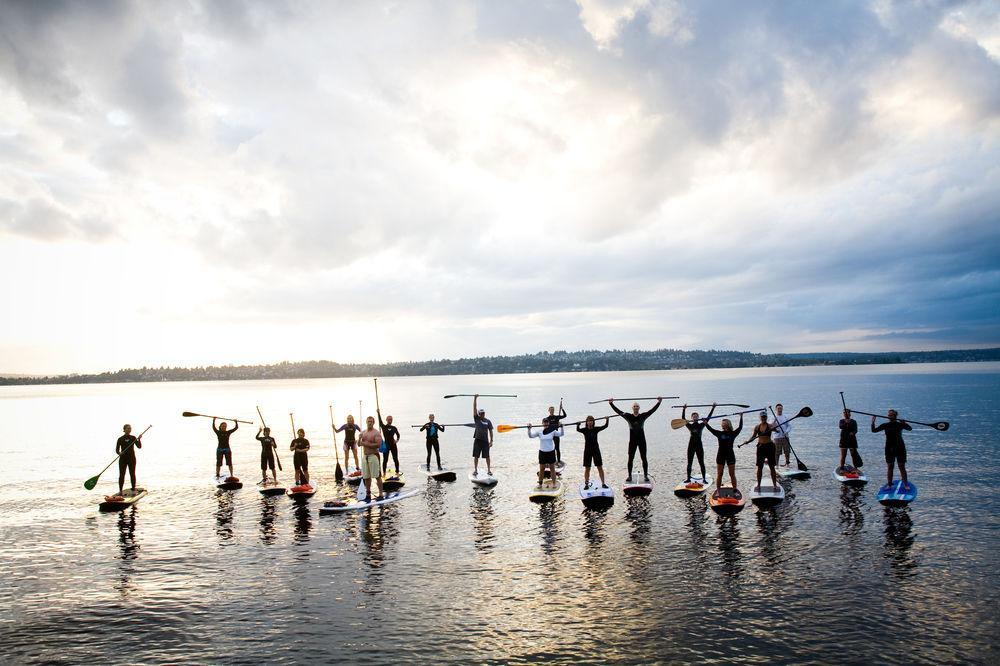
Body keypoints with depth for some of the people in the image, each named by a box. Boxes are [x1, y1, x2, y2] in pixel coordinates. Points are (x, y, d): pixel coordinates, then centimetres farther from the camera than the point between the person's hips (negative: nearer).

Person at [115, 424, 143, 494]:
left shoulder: (133, 438, 4)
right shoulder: (120, 439, 1)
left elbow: (139, 447, -5)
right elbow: (117, 450, 2)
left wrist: (139, 439, -20)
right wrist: (119, 453, -20)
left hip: (132, 458, 0)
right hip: (123, 458, 0)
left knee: (132, 474, 1)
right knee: (121, 475, 0)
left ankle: (133, 490, 6)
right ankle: (120, 490, 8)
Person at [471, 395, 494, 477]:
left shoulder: (488, 421, 6)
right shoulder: (476, 419, 4)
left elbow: (490, 431, 6)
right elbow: (474, 408, -3)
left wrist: (491, 441, -1)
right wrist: (475, 398, -9)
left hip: (485, 441, 0)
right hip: (477, 440, 0)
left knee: (487, 456, 3)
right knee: (476, 456, 3)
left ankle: (489, 470, 11)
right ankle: (475, 470, 11)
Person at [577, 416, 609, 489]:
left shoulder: (596, 429, -1)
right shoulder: (585, 430, -4)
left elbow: (605, 426, -8)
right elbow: (578, 430, -18)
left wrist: (607, 420, -23)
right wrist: (578, 424, -37)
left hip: (596, 450, 1)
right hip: (587, 450, -1)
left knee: (600, 467, 3)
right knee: (587, 468, 3)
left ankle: (603, 483, 10)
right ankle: (586, 484, 13)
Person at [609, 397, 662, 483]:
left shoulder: (643, 416, 0)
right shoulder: (628, 416, -2)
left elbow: (653, 410, -4)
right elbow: (618, 411, -6)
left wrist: (659, 402, -10)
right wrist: (611, 403, -12)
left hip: (642, 440, 0)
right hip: (632, 441, 0)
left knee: (644, 458, 4)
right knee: (630, 459, 4)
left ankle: (646, 476, 13)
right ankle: (630, 476, 13)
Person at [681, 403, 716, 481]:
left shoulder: (701, 425, 3)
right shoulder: (690, 425, 2)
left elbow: (708, 417, 0)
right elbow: (683, 419, -8)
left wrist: (713, 408, -3)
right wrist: (684, 410, -16)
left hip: (699, 445, 0)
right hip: (691, 445, 0)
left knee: (701, 463, 2)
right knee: (689, 463, 4)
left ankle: (704, 478, 8)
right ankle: (688, 478, 11)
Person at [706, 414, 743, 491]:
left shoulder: (733, 434, -1)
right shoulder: (719, 433, 3)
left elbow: (740, 427, -5)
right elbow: (710, 429, 1)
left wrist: (741, 417, -8)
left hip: (730, 455, -1)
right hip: (720, 455, 1)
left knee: (732, 475, 6)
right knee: (719, 475, 4)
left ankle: (735, 491, 13)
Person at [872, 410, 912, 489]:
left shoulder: (900, 424, -3)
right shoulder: (885, 425, 5)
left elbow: (910, 428, -19)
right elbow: (874, 430, 4)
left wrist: (904, 424, -37)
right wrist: (873, 422, -10)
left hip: (900, 447, -3)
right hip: (889, 448, 3)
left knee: (902, 467, -1)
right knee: (889, 467, 6)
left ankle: (906, 484, 5)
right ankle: (889, 484, 11)